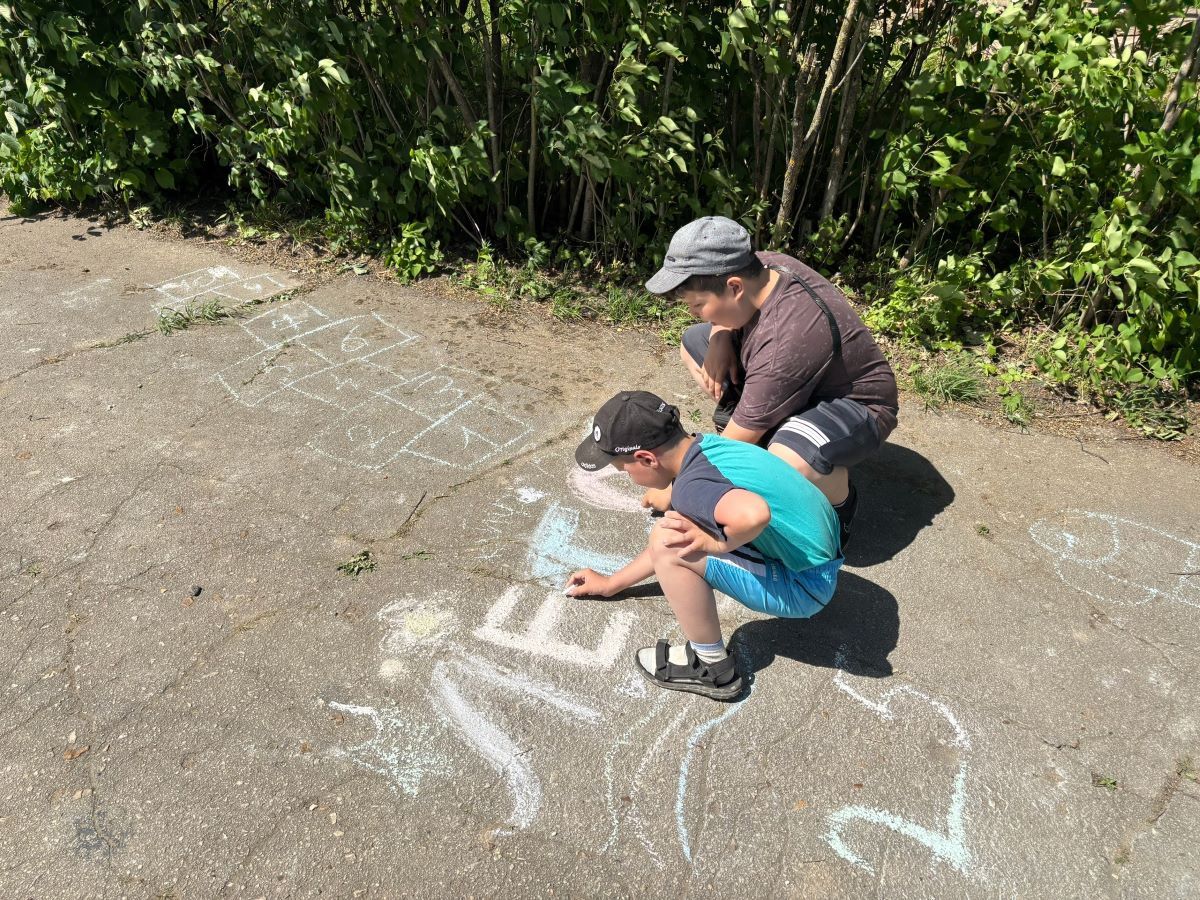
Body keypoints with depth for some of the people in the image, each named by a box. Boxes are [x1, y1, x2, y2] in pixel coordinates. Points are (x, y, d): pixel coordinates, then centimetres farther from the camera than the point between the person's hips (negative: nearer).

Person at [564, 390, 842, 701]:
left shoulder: (691, 487, -25)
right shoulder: (707, 446, 3)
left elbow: (753, 514, -48)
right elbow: (672, 546, 16)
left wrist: (718, 543, -25)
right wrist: (611, 583, 23)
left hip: (804, 589, -9)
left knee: (669, 541, -20)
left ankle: (713, 668, -3)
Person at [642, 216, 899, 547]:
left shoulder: (783, 344, -39)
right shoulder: (762, 266, -17)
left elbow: (734, 444, -29)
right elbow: (723, 311, 9)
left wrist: (674, 490, -15)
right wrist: (720, 337, -16)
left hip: (856, 406, -9)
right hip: (794, 379, 9)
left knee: (789, 460, -43)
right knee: (693, 343, 6)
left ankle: (840, 501, -7)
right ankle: (760, 435, 10)